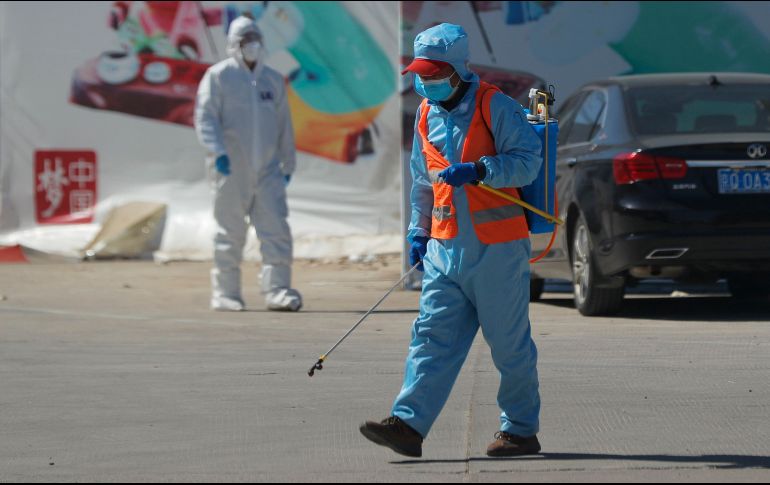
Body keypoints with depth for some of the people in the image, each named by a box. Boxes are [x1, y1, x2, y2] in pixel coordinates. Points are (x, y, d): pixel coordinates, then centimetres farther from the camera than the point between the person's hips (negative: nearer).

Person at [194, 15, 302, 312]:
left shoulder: (273, 80, 15)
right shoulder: (218, 76, -1)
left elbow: (283, 125, 21)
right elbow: (205, 117, -9)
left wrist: (288, 163, 19)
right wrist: (218, 151, -22)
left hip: (267, 170, 4)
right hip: (232, 169, -4)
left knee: (276, 229, -6)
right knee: (230, 233, 0)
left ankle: (277, 290, -8)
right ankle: (225, 294, 8)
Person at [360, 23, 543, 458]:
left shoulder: (496, 107, -8)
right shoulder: (427, 115, 14)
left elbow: (528, 161, -15)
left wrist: (478, 170, -26)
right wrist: (419, 232, 20)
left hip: (496, 250, -6)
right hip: (445, 247, 6)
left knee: (510, 344, 1)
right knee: (433, 336, -2)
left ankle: (521, 430, 11)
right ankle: (409, 424, -8)